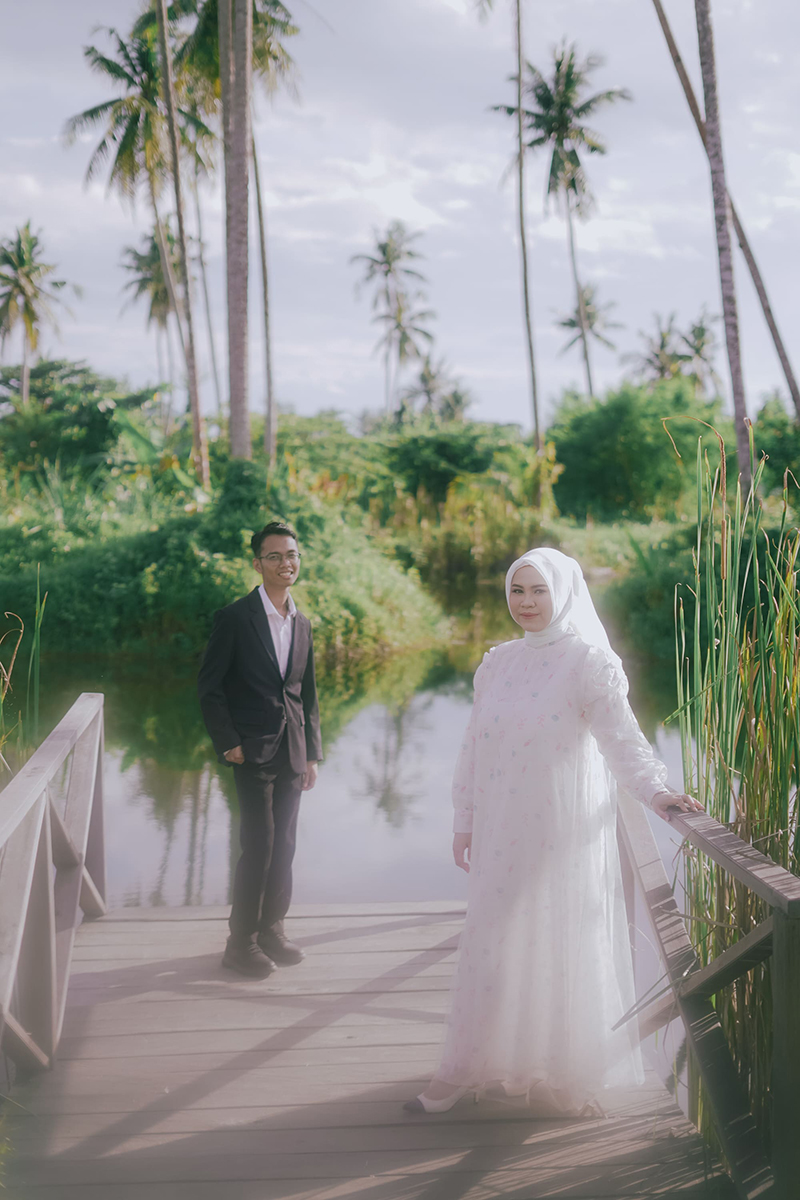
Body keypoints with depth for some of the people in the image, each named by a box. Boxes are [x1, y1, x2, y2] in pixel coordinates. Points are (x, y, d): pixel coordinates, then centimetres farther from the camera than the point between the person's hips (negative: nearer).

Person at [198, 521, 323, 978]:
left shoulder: (302, 623, 12)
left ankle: (272, 931, 23)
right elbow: (209, 686, -6)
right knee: (259, 845, -6)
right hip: (254, 751, -6)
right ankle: (242, 942, 6)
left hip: (292, 751, 6)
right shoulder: (234, 618, -6)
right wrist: (228, 743, -11)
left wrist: (312, 754, 13)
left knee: (284, 846, 10)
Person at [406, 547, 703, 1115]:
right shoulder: (497, 664, 9)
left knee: (560, 949, 3)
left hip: (563, 833, -5)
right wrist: (465, 821, 14)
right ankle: (470, 1069, 21)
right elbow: (475, 748, 14)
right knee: (492, 945, 9)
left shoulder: (589, 662, -8)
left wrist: (655, 790, -33)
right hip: (502, 831, 5)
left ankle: (566, 1078, 19)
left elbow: (621, 737, -17)